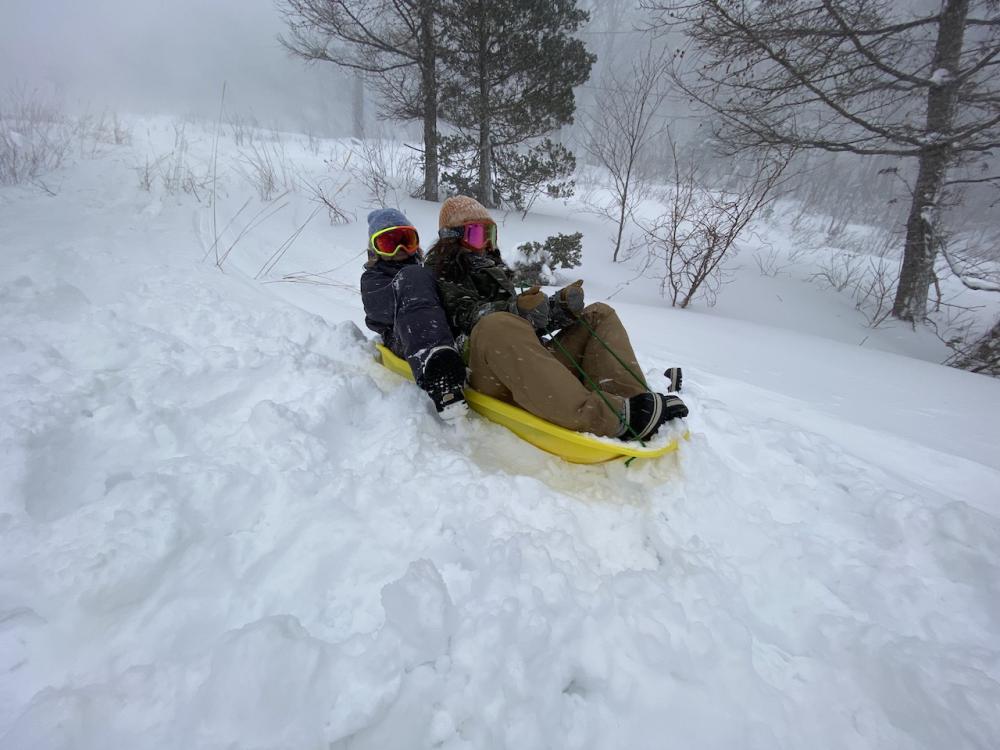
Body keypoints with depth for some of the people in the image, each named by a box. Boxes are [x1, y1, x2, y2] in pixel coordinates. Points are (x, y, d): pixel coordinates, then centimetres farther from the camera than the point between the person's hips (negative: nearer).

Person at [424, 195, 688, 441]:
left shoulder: (495, 270, 34)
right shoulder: (443, 274, 14)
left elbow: (527, 327, 22)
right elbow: (465, 314, -8)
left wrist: (560, 307, 2)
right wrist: (515, 310, -27)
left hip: (531, 369, 8)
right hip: (490, 376, -7)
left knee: (600, 315, 4)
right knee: (498, 327, -39)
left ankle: (630, 400, -27)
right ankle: (612, 419, -50)